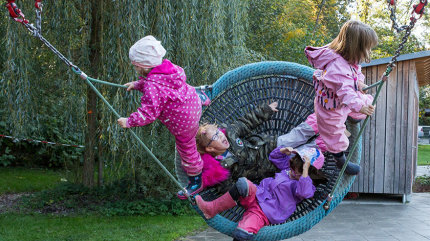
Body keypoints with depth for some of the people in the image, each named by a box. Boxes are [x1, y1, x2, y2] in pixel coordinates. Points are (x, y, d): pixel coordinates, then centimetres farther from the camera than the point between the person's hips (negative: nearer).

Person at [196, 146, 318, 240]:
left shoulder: (305, 184, -6)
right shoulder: (287, 166, 15)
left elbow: (304, 192, -31)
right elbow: (274, 156, 31)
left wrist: (305, 170, -35)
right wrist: (284, 150, 12)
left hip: (264, 213, -6)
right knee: (242, 184, -31)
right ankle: (212, 208, -24)